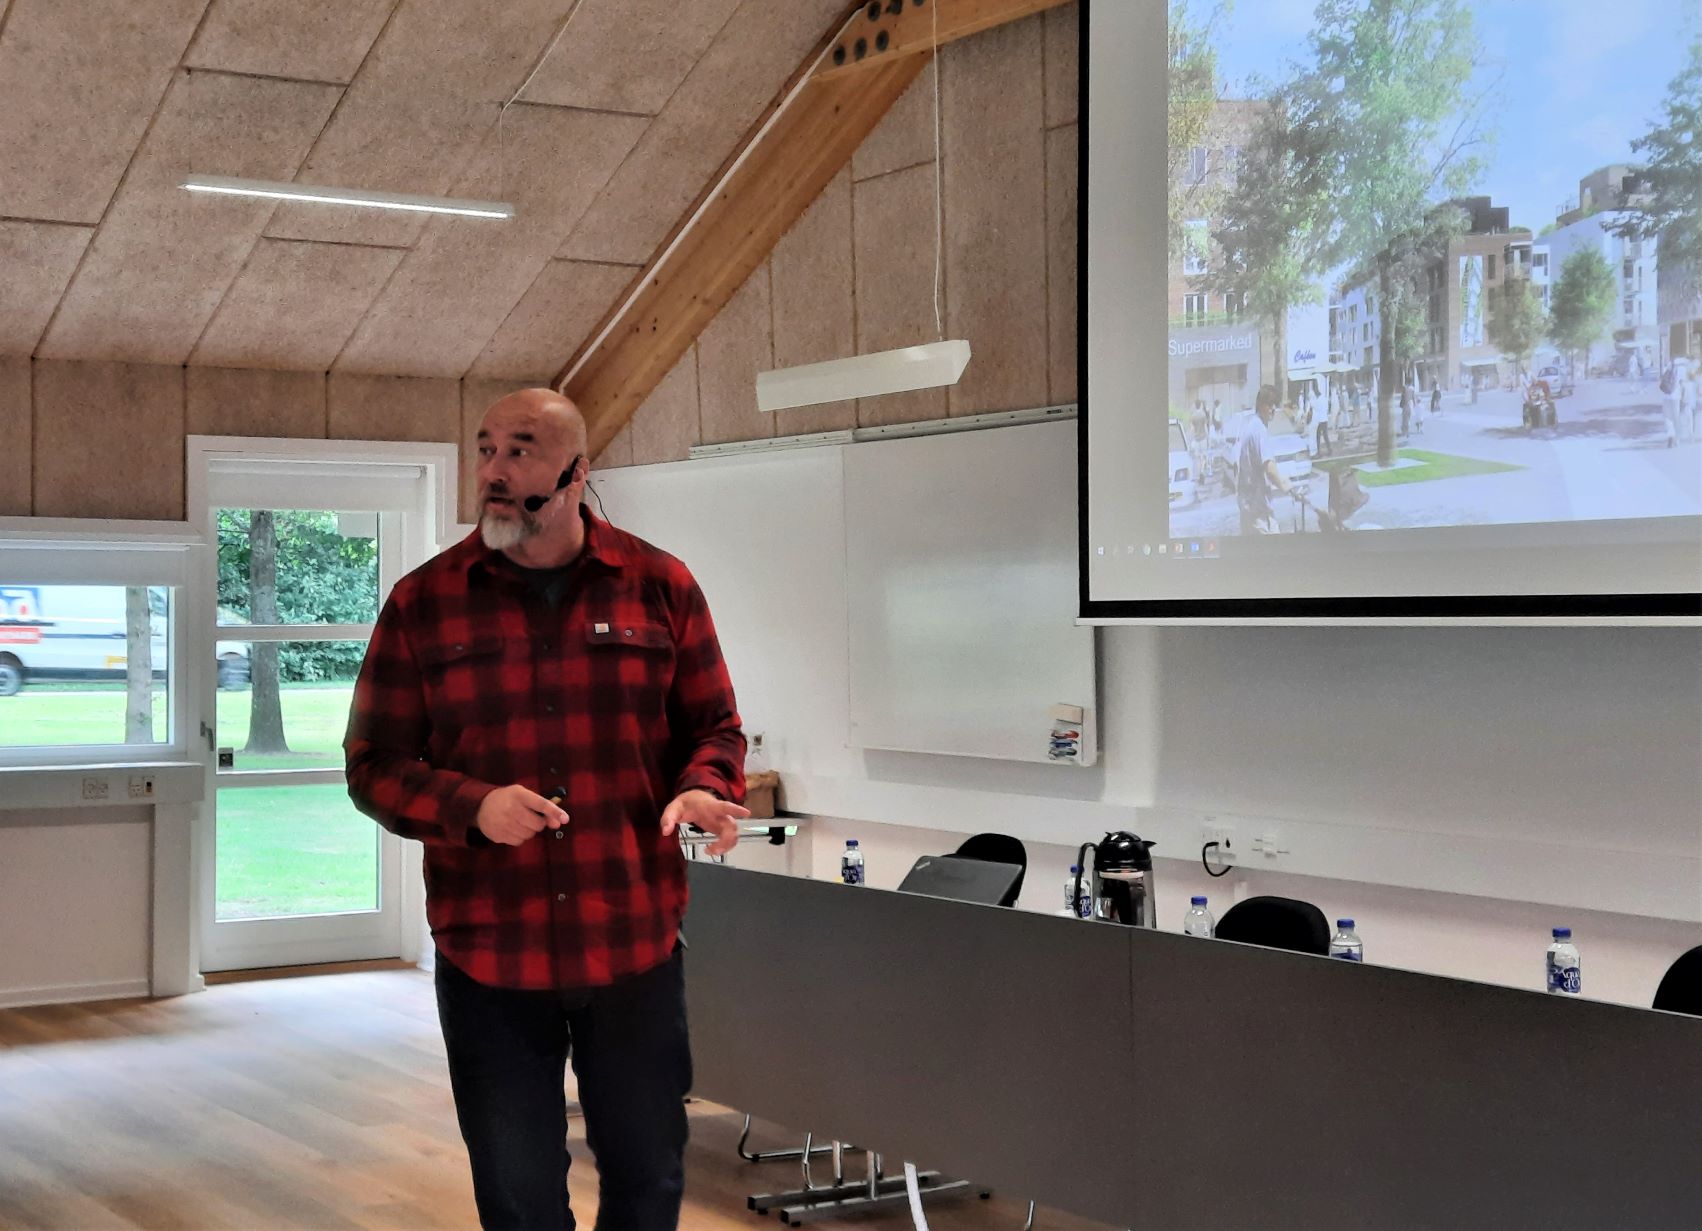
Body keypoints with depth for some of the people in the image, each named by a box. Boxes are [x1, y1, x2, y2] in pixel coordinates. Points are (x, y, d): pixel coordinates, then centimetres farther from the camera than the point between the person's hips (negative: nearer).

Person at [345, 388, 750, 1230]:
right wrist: (471, 806, -18)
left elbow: (714, 728, 10)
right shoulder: (423, 603, 0)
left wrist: (702, 789, -13)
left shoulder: (661, 588, 2)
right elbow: (375, 767, 1)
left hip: (636, 947, 1)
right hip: (488, 956, 0)